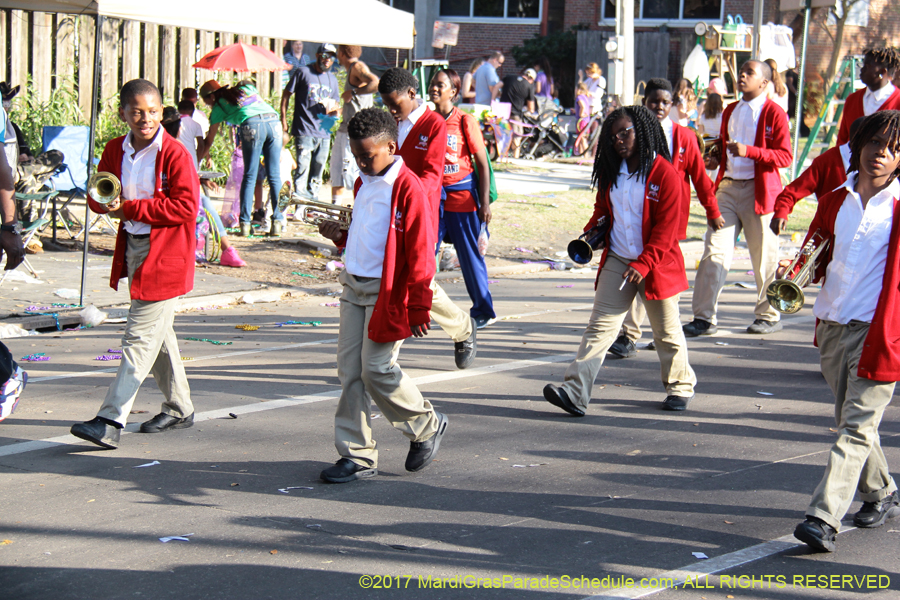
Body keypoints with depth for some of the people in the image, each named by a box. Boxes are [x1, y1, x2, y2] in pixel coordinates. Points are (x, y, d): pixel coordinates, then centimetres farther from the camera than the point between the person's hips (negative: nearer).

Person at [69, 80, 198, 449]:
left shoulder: (175, 154, -14)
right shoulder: (115, 151, 6)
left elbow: (185, 207, -19)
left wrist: (130, 208, -19)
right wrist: (104, 201, -13)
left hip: (166, 257, -8)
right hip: (133, 249, 8)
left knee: (140, 338, -10)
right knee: (159, 334, 18)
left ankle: (111, 422, -13)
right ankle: (179, 408, 32)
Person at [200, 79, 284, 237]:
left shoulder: (219, 106, 21)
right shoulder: (246, 88, 32)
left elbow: (208, 141, 26)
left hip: (252, 124, -3)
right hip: (274, 121, 4)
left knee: (249, 176, 3)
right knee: (274, 176, 5)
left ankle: (245, 223, -3)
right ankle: (277, 221, 0)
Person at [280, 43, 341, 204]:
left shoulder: (332, 79, 18)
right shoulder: (303, 72, 1)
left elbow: (337, 104, 23)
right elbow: (286, 94, 3)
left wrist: (333, 107, -2)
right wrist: (283, 120, -3)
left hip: (324, 132, 6)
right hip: (304, 131, -6)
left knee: (318, 172, 8)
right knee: (303, 168, -15)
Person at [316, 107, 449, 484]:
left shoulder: (408, 189, -13)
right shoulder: (364, 184, 14)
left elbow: (419, 254, -15)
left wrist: (419, 309, -16)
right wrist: (341, 236, 6)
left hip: (388, 293, -8)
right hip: (354, 285, 8)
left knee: (377, 370, -9)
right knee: (350, 370, 4)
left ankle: (427, 427, 16)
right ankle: (357, 456, 9)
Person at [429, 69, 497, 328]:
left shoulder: (465, 121, -7)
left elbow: (482, 164, -5)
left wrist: (485, 202, -9)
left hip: (463, 197, -4)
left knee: (470, 256, 4)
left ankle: (483, 311, 16)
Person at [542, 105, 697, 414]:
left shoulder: (665, 174, -12)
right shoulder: (611, 173, 8)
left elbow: (666, 228, -15)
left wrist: (643, 264, -22)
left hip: (655, 263, -5)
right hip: (616, 261, 5)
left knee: (666, 331, 10)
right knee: (600, 325, -5)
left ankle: (681, 387, 30)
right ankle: (575, 393, -13)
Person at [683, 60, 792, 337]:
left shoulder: (774, 113, -4)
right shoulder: (730, 111, 17)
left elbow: (785, 156, -11)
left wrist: (749, 151, -22)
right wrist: (716, 159, 8)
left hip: (759, 191, -5)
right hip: (727, 187, 5)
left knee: (763, 257, 3)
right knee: (714, 251, -4)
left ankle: (769, 316, 19)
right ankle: (704, 318, -3)